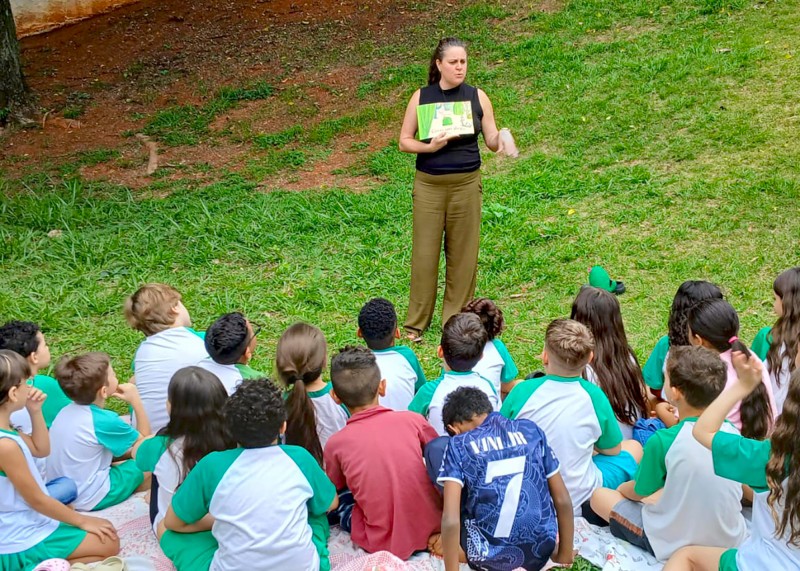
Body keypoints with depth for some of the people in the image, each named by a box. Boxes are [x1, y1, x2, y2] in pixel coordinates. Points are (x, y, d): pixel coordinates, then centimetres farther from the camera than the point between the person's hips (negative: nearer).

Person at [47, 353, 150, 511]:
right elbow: (145, 441, -6)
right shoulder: (104, 421, -23)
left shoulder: (67, 410, 0)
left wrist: (130, 451, 8)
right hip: (90, 499, -8)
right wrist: (136, 401, -4)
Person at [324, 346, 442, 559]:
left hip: (384, 545, -1)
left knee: (341, 496, 22)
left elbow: (336, 487, 11)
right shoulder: (412, 420, -8)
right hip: (433, 529, 1)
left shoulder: (336, 444, -9)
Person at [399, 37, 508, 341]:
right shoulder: (421, 97, -1)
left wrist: (499, 140, -19)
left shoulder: (477, 97, 2)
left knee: (463, 253, 6)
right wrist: (430, 146, -17)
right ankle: (416, 322, 13)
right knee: (425, 251, 1)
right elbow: (404, 141, 1)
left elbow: (492, 141, 4)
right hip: (429, 184, -1)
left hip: (466, 184, 1)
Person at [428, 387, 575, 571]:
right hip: (540, 553, 3)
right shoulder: (531, 430, 3)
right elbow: (563, 500, 4)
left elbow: (450, 521, -16)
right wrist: (564, 556, 15)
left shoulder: (458, 445, -6)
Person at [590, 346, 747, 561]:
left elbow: (639, 492, -5)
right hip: (730, 540, 5)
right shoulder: (732, 432, -8)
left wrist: (622, 488, 16)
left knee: (599, 496, 9)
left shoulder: (662, 441, -23)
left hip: (678, 545, -5)